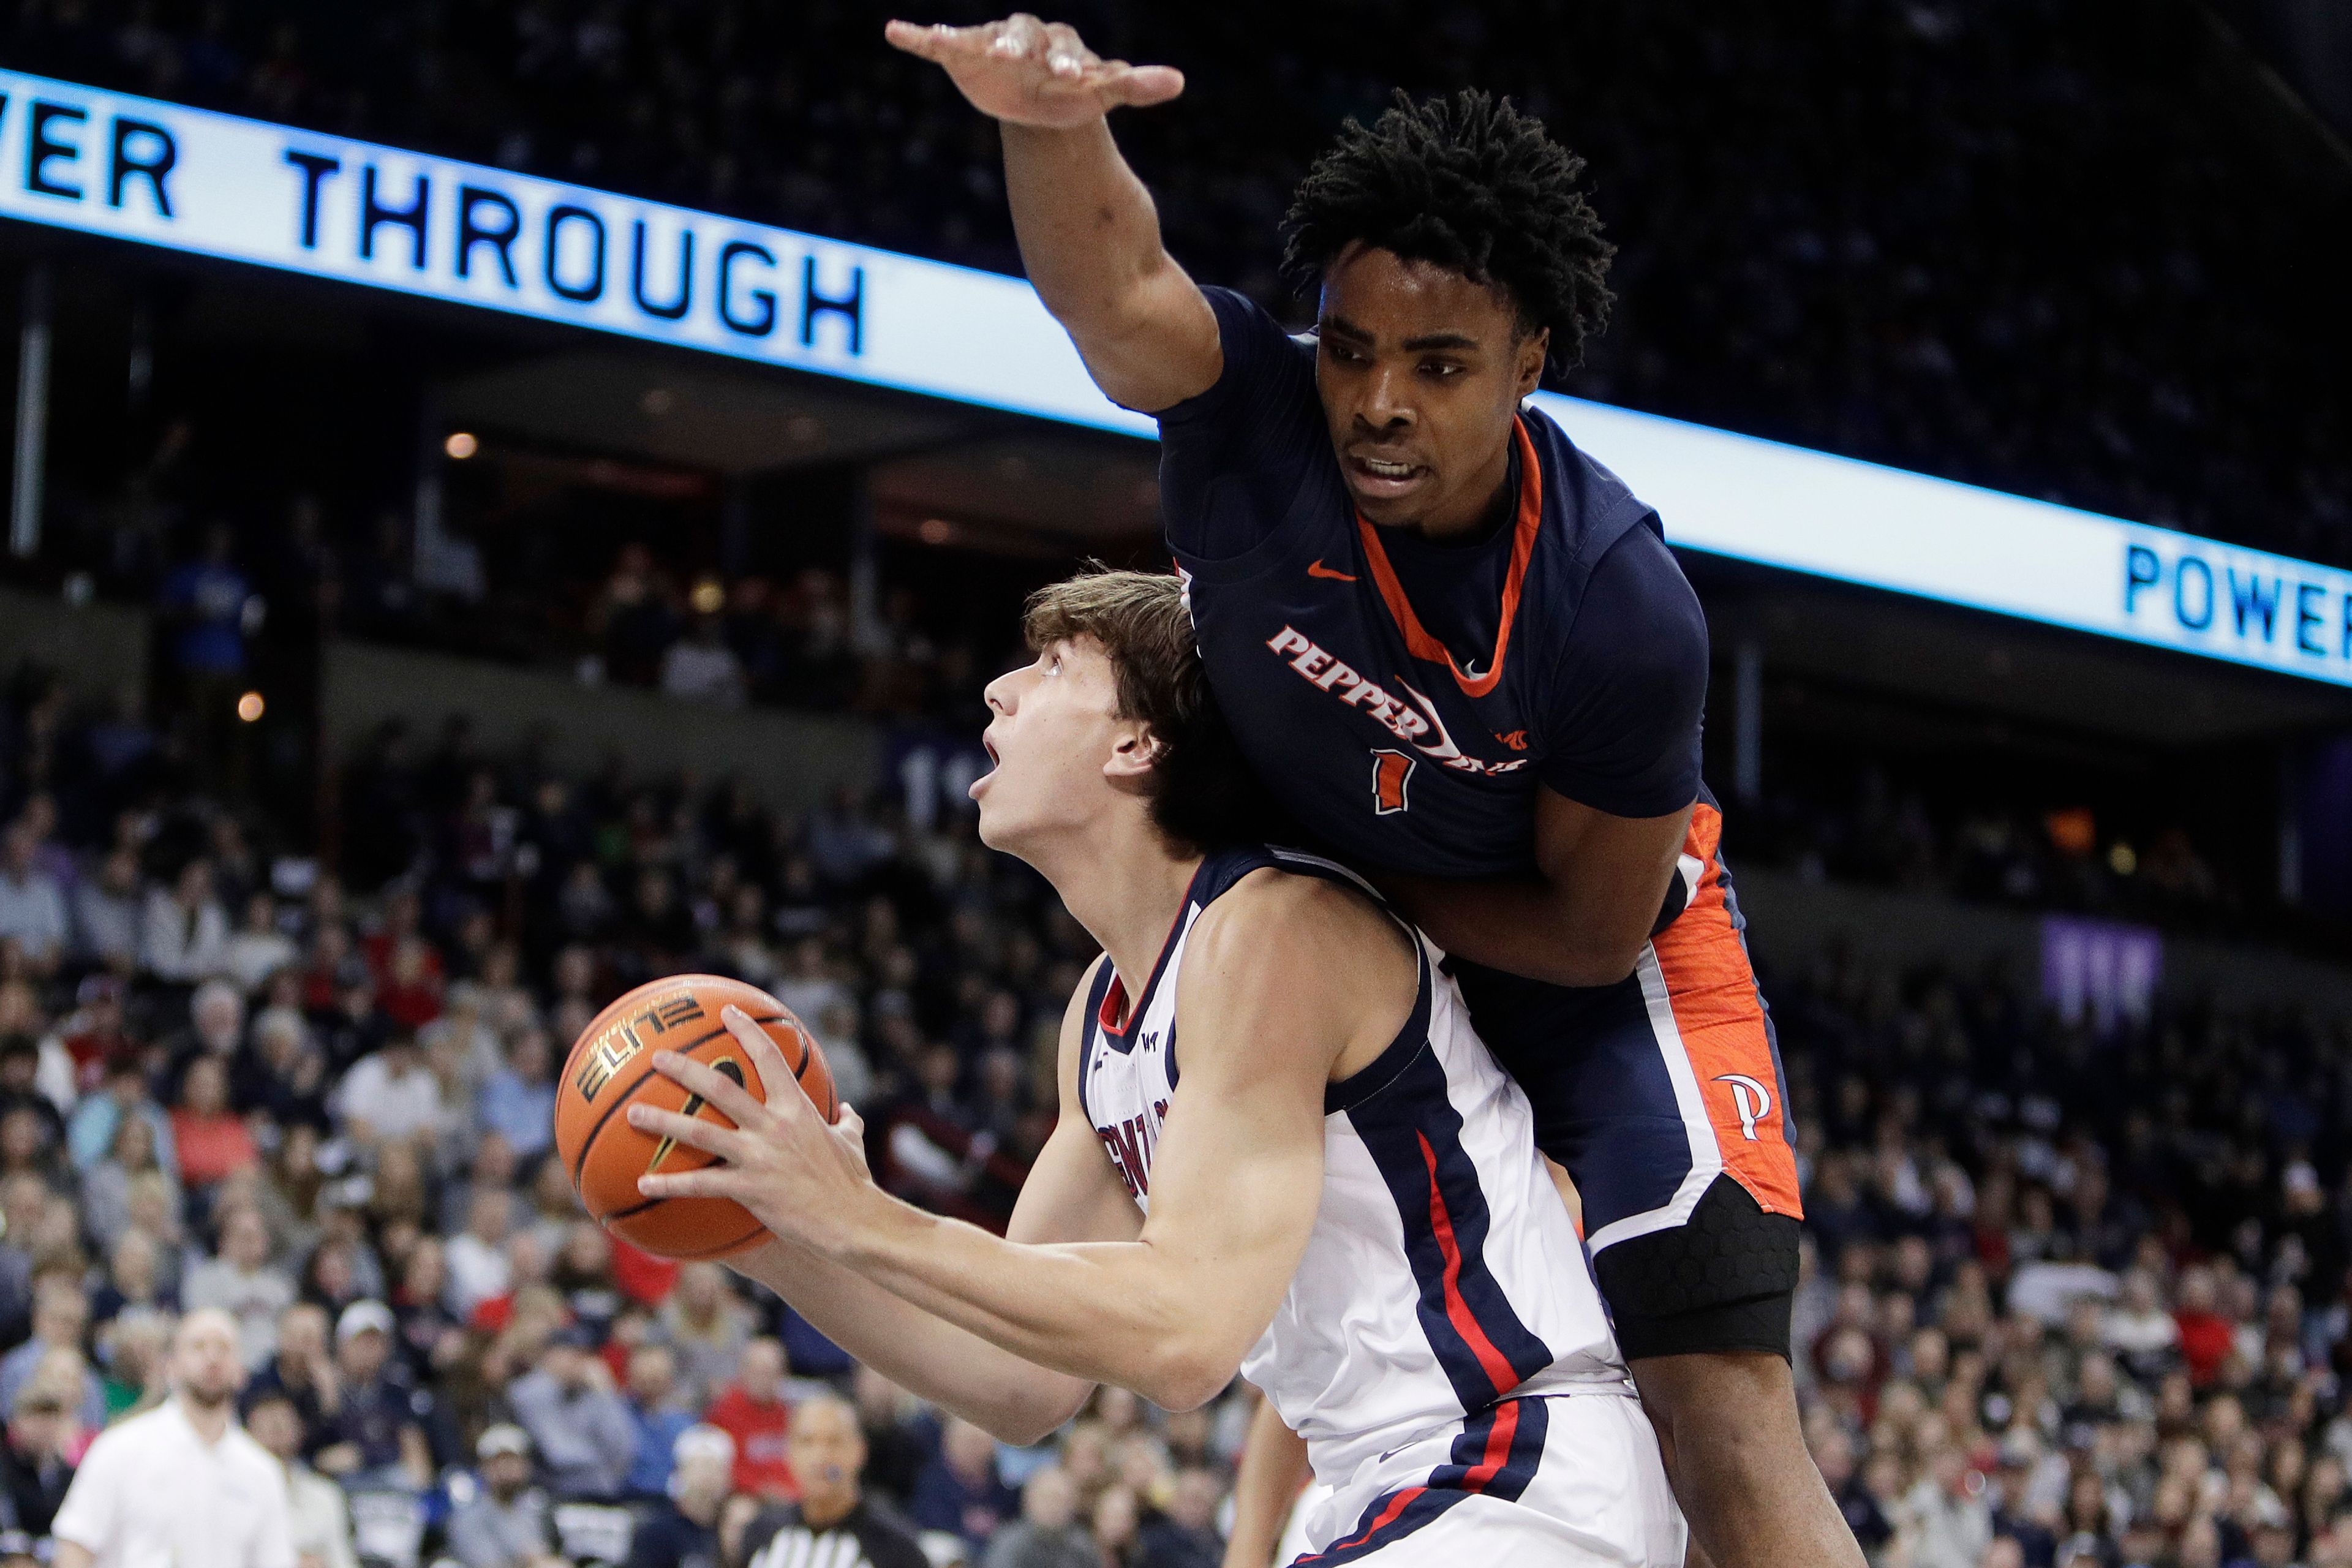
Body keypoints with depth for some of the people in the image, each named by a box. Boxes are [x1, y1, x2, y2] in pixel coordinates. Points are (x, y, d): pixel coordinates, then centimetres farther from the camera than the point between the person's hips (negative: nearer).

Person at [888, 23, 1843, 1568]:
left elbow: (1593, 932, -18)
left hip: (1586, 945, -4)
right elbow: (1106, 280, -51)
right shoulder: (1255, 416, -27)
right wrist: (1054, 113, -71)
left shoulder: (1623, 609, -32)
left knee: (1724, 1414, -16)